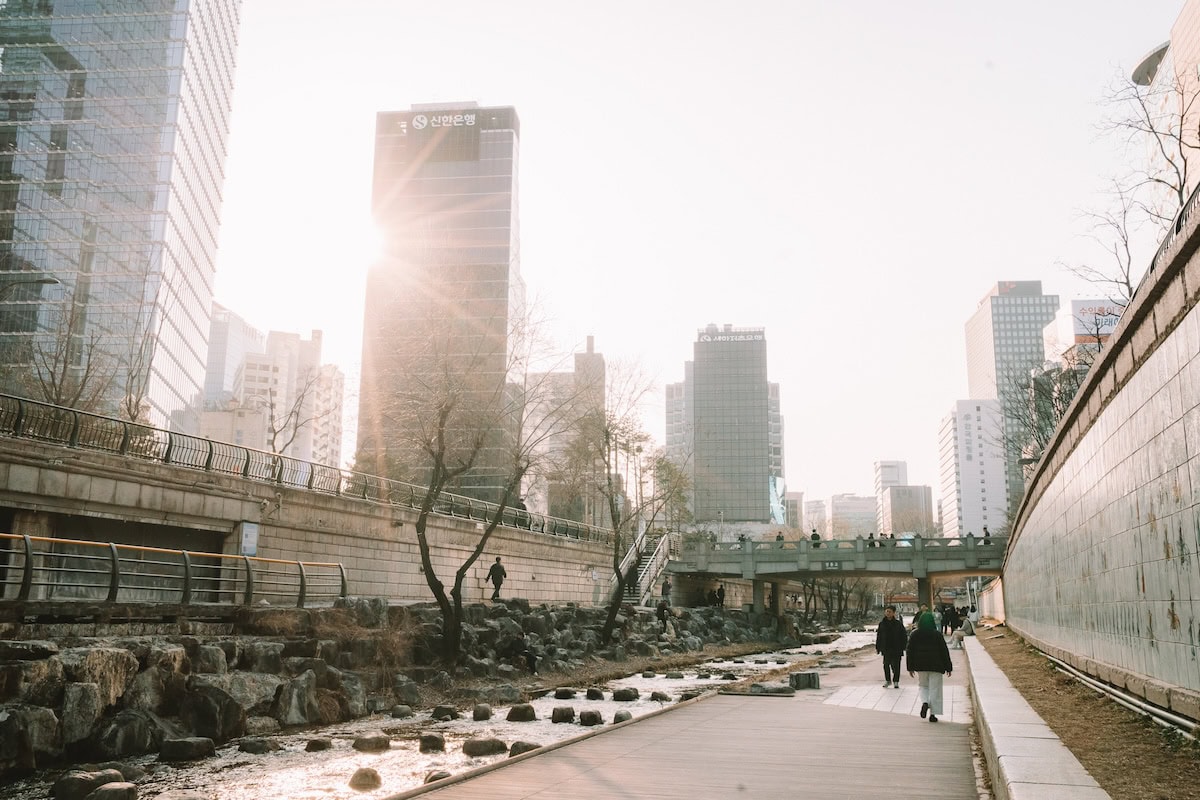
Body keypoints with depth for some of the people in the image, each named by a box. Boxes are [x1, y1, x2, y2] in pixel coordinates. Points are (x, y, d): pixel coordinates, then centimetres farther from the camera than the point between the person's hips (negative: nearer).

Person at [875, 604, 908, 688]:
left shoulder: (898, 624, -2)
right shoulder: (882, 624, 5)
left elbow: (904, 636, 1)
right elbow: (878, 636, 9)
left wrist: (902, 646, -6)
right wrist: (878, 647, 5)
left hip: (896, 649, -2)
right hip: (886, 649, 2)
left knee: (895, 665, 1)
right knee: (886, 665, 5)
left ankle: (896, 681, 15)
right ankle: (887, 680, 21)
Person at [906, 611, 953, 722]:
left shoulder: (915, 635, -1)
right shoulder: (937, 635, -6)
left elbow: (910, 651, 1)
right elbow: (944, 651, -2)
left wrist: (910, 667, 9)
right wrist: (948, 667, 5)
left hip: (920, 666, 2)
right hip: (936, 667, -2)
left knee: (923, 686, 19)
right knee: (935, 689, 5)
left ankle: (925, 702, -9)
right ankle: (932, 714, 3)